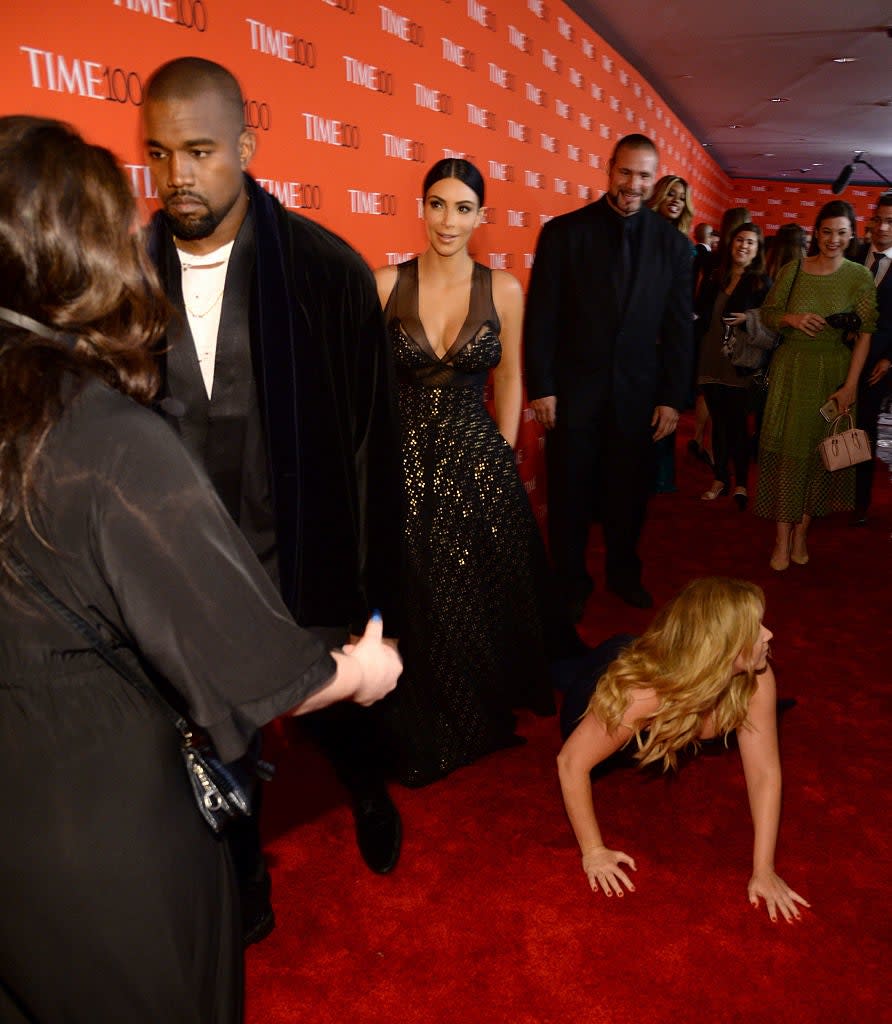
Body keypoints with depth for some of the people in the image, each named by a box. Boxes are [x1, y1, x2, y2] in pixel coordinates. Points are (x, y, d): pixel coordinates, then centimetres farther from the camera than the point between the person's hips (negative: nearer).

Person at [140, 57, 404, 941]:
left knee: (342, 718, 21)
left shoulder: (328, 269, -12)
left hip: (303, 569, -2)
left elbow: (370, 439, -9)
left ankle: (369, 797, 58)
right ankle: (244, 884, 50)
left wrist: (371, 589, -7)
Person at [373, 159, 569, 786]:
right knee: (415, 603, 6)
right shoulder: (387, 284, -3)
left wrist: (502, 456, 4)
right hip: (404, 460, 0)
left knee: (483, 598, 9)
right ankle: (424, 736, 30)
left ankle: (485, 719, 36)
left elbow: (509, 379, 8)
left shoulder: (503, 289, 1)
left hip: (478, 459, 1)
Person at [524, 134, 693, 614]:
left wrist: (672, 397, 1)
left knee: (629, 493, 13)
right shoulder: (563, 231, -3)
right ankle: (571, 583, 27)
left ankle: (624, 574, 34)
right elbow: (541, 317, -5)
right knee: (570, 494, 9)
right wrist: (541, 388, -9)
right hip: (573, 389, -2)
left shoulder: (673, 243, 4)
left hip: (638, 392, 2)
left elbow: (678, 327, 5)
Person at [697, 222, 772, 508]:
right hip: (711, 361, 4)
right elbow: (702, 314, 15)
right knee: (718, 422, 10)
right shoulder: (716, 278, 11)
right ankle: (720, 478, 21)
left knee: (736, 423, 0)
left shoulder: (762, 283, -2)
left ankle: (741, 484, 11)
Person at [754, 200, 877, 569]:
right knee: (786, 451, 1)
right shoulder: (793, 270, 0)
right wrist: (792, 319, -15)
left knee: (819, 452, 7)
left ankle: (801, 533, 18)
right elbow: (767, 314, 6)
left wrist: (850, 385, -14)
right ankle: (782, 539, 8)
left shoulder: (860, 277, -4)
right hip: (791, 370, 1)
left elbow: (865, 334, -7)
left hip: (833, 374, 0)